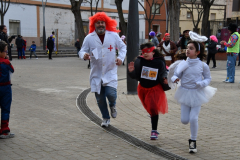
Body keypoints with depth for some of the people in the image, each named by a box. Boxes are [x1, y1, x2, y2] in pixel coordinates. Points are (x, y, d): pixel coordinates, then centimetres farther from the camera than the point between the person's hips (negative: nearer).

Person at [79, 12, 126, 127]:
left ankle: (112, 105, 19)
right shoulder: (89, 38, -1)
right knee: (100, 99, 7)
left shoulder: (113, 36, 1)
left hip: (110, 71, -1)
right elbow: (82, 51, 3)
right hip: (96, 73, 1)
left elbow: (122, 47, 12)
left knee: (111, 93, -19)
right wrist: (84, 55, -22)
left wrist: (121, 57, -6)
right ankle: (105, 118, 30)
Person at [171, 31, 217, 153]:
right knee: (184, 120, 4)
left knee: (193, 119, -6)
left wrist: (202, 83, -19)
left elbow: (208, 78, 2)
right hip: (185, 93, 2)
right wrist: (175, 79, -24)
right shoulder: (182, 64, -5)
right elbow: (175, 75, 0)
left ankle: (193, 141, 13)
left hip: (197, 94, -2)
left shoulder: (203, 65, -8)